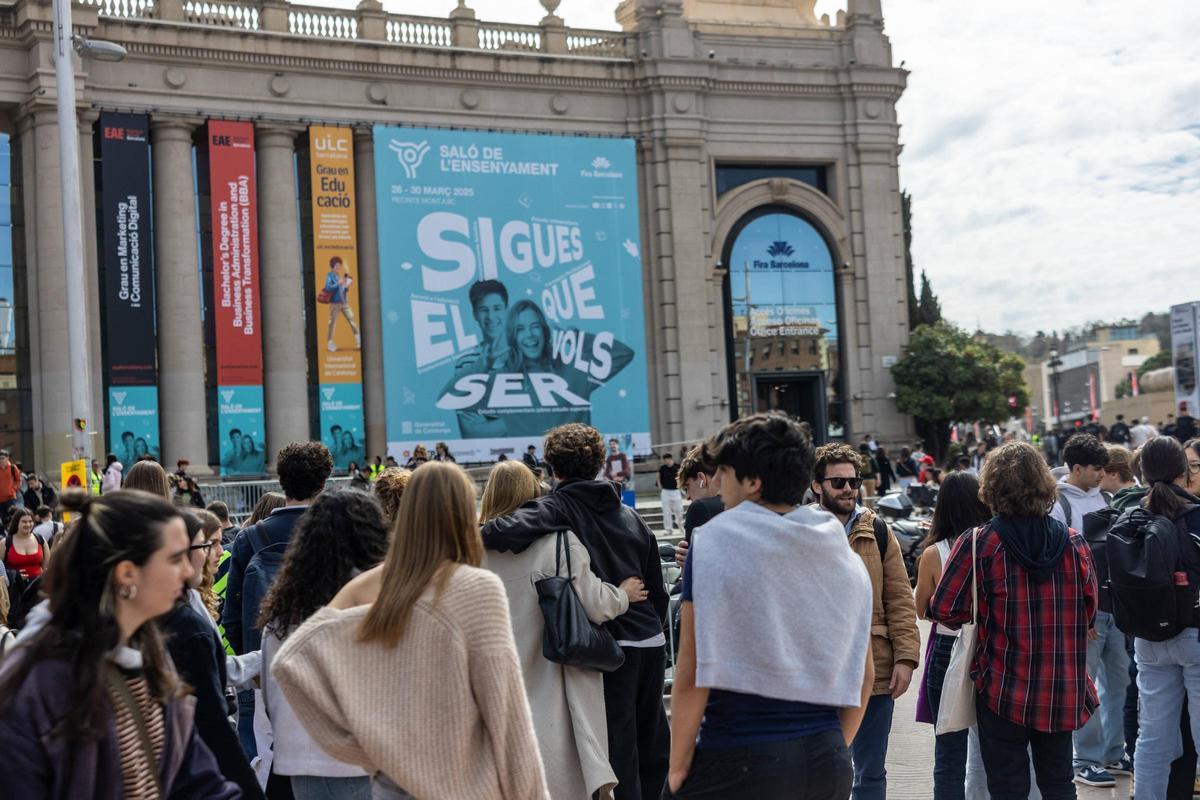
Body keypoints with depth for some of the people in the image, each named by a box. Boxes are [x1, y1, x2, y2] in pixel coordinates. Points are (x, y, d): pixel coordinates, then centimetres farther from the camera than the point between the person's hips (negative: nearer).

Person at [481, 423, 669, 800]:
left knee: (618, 755, 2)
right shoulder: (629, 515, 11)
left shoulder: (558, 508, -8)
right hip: (652, 642, 6)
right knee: (652, 753, 18)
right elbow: (658, 590, 14)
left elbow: (507, 532, -27)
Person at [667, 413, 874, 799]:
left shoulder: (713, 542, -8)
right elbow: (863, 675, 12)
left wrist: (678, 768, -3)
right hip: (827, 763, 6)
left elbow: (692, 674, -11)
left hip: (738, 764, -5)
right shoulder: (844, 553, 8)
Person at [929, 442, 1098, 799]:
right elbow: (1089, 612, 8)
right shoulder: (1073, 542, -2)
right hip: (1063, 691, 4)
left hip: (1004, 690, -3)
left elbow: (944, 611, -13)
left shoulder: (978, 544, -14)